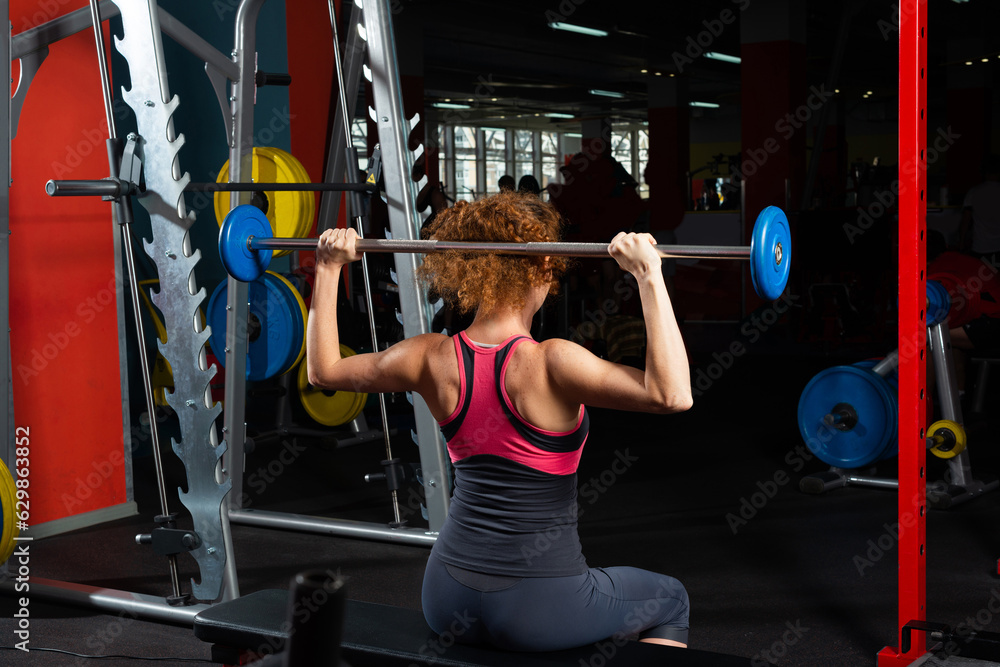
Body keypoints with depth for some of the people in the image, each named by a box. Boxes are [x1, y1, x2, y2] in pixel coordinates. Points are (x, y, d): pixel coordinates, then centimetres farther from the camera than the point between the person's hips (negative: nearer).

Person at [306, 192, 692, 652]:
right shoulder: (547, 363, -22)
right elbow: (672, 394, -32)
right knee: (669, 599, 25)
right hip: (537, 611, -5)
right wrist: (648, 277, -32)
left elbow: (323, 370, 9)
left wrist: (329, 269, 10)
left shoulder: (432, 359, -6)